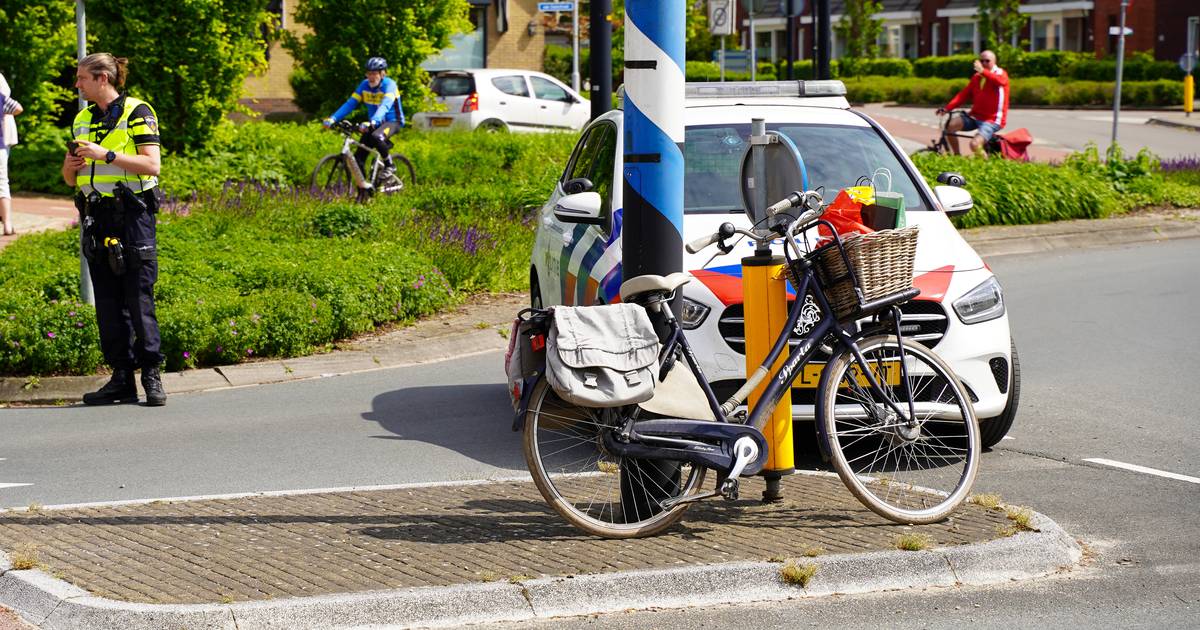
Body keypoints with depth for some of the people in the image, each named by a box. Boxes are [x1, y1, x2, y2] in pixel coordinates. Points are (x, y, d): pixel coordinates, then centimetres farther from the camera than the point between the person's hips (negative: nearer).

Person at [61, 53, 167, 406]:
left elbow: (152, 165, -14)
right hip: (96, 217, 7)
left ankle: (152, 377, -1)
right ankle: (122, 379, 10)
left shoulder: (136, 112, -4)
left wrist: (105, 154, -18)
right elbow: (69, 179, 21)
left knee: (139, 300, -7)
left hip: (132, 215, -7)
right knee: (107, 302, 5)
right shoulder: (82, 120, 16)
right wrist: (73, 163, -2)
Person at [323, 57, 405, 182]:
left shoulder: (389, 85, -20)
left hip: (392, 121, -6)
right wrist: (333, 118, -25)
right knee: (358, 158, -6)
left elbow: (385, 106, -36)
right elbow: (350, 103, -10)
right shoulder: (365, 85, -4)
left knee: (376, 137, -38)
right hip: (374, 124, 6)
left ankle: (389, 166, -16)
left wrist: (372, 122, -54)